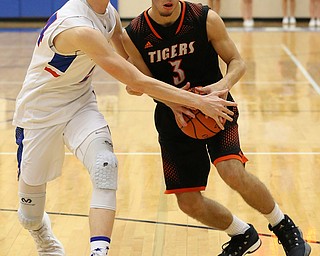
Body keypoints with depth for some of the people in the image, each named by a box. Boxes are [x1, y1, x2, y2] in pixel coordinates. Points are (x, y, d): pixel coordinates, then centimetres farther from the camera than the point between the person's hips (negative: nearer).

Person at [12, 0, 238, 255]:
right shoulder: (78, 27, -33)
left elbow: (130, 62, 11)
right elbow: (136, 81, -33)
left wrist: (174, 104, 2)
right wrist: (198, 101, -31)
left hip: (80, 103, 6)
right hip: (40, 112, -6)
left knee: (105, 166, -24)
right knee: (30, 216, 6)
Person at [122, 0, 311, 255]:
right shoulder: (133, 35, -11)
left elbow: (237, 61, -5)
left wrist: (224, 84, -28)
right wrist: (171, 101, -22)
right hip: (173, 117, 3)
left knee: (232, 172, -28)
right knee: (189, 203, 0)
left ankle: (283, 227, 0)